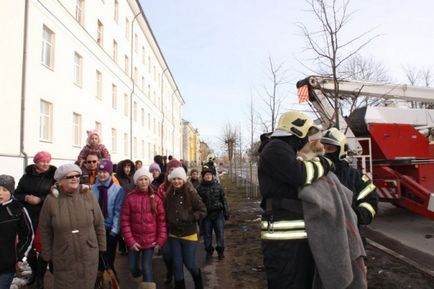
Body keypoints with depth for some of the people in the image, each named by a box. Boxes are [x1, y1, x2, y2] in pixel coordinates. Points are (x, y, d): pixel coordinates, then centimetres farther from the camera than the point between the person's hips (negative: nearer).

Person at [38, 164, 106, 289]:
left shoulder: (88, 195, -8)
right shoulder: (51, 200, -10)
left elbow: (99, 224, 0)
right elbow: (45, 230, -1)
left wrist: (101, 247, 4)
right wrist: (47, 255, 3)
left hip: (89, 256, 1)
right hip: (63, 259, -1)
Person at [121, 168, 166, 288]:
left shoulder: (155, 198, -4)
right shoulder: (130, 198, -7)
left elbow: (162, 220, -2)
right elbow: (125, 220, -6)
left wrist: (161, 239, -6)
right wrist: (130, 240, -9)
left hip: (150, 240, -1)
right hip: (134, 240, 1)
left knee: (147, 267, -1)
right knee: (132, 266, 14)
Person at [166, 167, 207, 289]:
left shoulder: (191, 194, -14)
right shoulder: (169, 195, -3)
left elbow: (203, 211, -9)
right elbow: (166, 212, 12)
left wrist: (189, 218, -18)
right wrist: (168, 224, 0)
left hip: (189, 234, -3)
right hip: (173, 235, 3)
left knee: (190, 264, 9)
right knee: (177, 264, 12)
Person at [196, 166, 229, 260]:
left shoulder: (218, 186, 3)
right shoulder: (200, 188, -1)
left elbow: (223, 199, 6)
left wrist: (226, 212, 4)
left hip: (218, 213, 1)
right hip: (206, 215, 0)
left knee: (220, 233, 4)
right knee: (207, 234, 9)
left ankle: (220, 251, 21)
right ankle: (209, 251, 26)